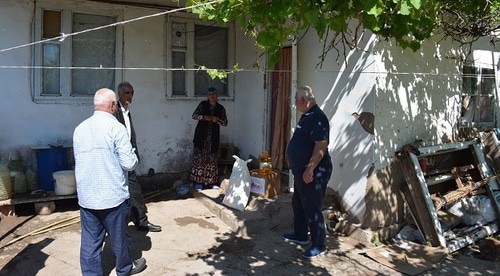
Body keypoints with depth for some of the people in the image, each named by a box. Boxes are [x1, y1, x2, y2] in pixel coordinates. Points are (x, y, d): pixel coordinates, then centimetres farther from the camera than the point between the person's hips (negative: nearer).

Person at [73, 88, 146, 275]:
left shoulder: (79, 129, 6)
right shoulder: (116, 128, -13)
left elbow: (79, 160, 17)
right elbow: (129, 164, -14)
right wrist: (133, 156, 7)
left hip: (86, 197, 5)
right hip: (113, 196, -4)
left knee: (90, 242, 9)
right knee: (119, 238, 14)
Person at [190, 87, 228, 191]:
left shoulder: (220, 108, 8)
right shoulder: (203, 104, 5)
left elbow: (225, 122, 6)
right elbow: (194, 115, 1)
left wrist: (218, 119, -13)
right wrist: (203, 117, -16)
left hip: (213, 137, 2)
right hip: (201, 136, -1)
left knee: (212, 159, 3)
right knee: (199, 158, -4)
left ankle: (212, 182, 12)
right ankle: (198, 182, 3)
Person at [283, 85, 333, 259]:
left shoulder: (317, 118, -21)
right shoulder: (307, 116, 12)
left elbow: (321, 146, -28)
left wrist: (310, 169, -28)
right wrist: (294, 163, 24)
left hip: (313, 173, -11)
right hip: (301, 171, 11)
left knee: (312, 210, -1)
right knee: (298, 204, 21)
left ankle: (319, 246, 13)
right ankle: (300, 236, 38)